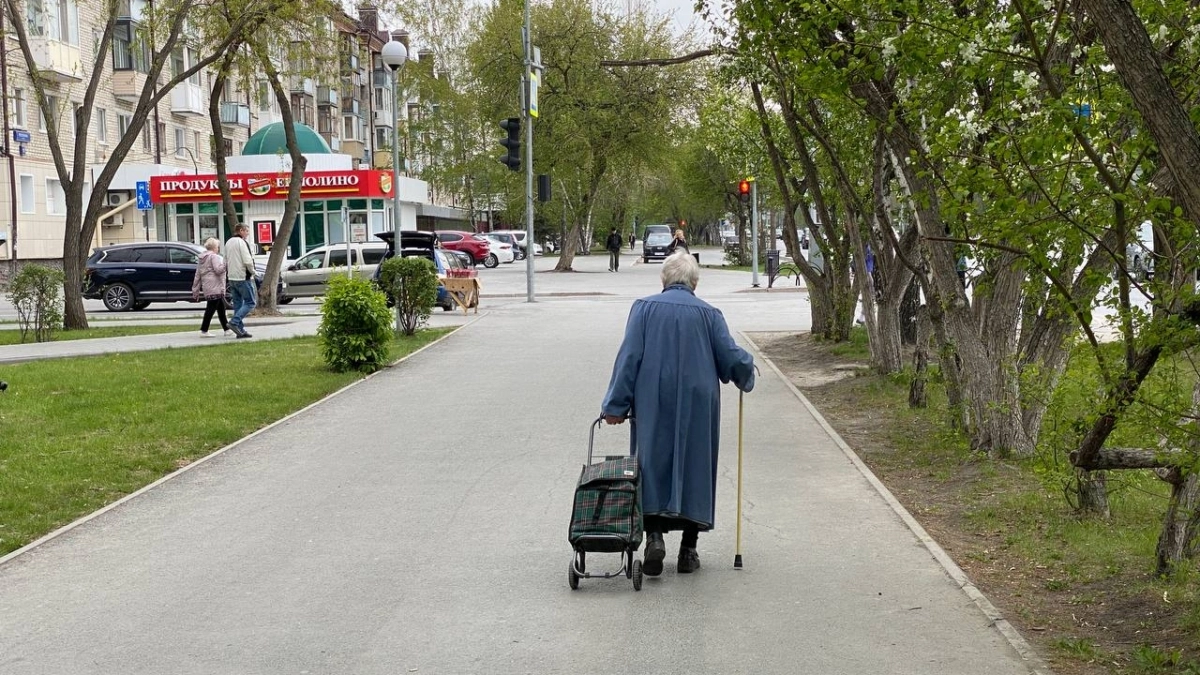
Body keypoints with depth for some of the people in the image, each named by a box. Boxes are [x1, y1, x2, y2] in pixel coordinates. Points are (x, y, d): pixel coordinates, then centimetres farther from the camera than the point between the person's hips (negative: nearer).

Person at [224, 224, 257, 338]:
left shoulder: (228, 243, 16)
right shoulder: (242, 242, -12)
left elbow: (225, 261, 18)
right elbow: (247, 261, -20)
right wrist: (252, 271, -5)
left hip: (232, 278, 9)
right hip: (243, 277, -9)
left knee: (237, 304, 10)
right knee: (250, 302, -3)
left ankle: (240, 330, 9)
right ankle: (235, 321, -16)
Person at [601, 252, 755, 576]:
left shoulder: (644, 308, 1)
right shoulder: (708, 313, 1)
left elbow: (629, 358, -5)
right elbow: (732, 358, -1)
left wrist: (616, 404, -4)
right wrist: (748, 372, 22)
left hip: (653, 406, 0)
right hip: (698, 406, 0)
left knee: (653, 466, 6)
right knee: (695, 469, 9)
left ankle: (654, 536, -12)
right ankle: (688, 550, 11)